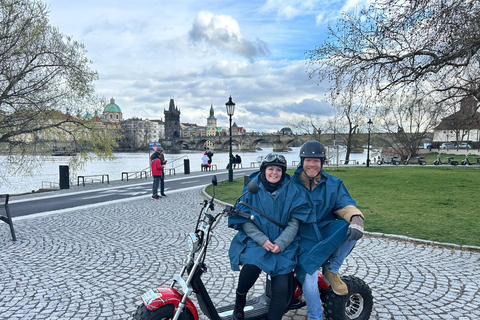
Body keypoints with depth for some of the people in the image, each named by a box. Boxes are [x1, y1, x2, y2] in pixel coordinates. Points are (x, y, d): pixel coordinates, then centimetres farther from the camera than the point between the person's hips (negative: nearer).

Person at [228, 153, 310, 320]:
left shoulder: (292, 190, 1)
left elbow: (295, 222, -2)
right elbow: (244, 219, -4)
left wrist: (281, 243, -15)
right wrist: (262, 240, -16)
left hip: (283, 245, 1)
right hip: (255, 240, -1)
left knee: (281, 289, -12)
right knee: (252, 263, -31)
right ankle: (240, 297, 1)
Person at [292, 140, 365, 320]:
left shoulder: (333, 184, 7)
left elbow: (345, 204, -3)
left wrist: (356, 218, -27)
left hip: (326, 232, 3)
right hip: (303, 238, -2)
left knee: (351, 228, -27)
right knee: (309, 280, -20)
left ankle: (331, 271, -6)